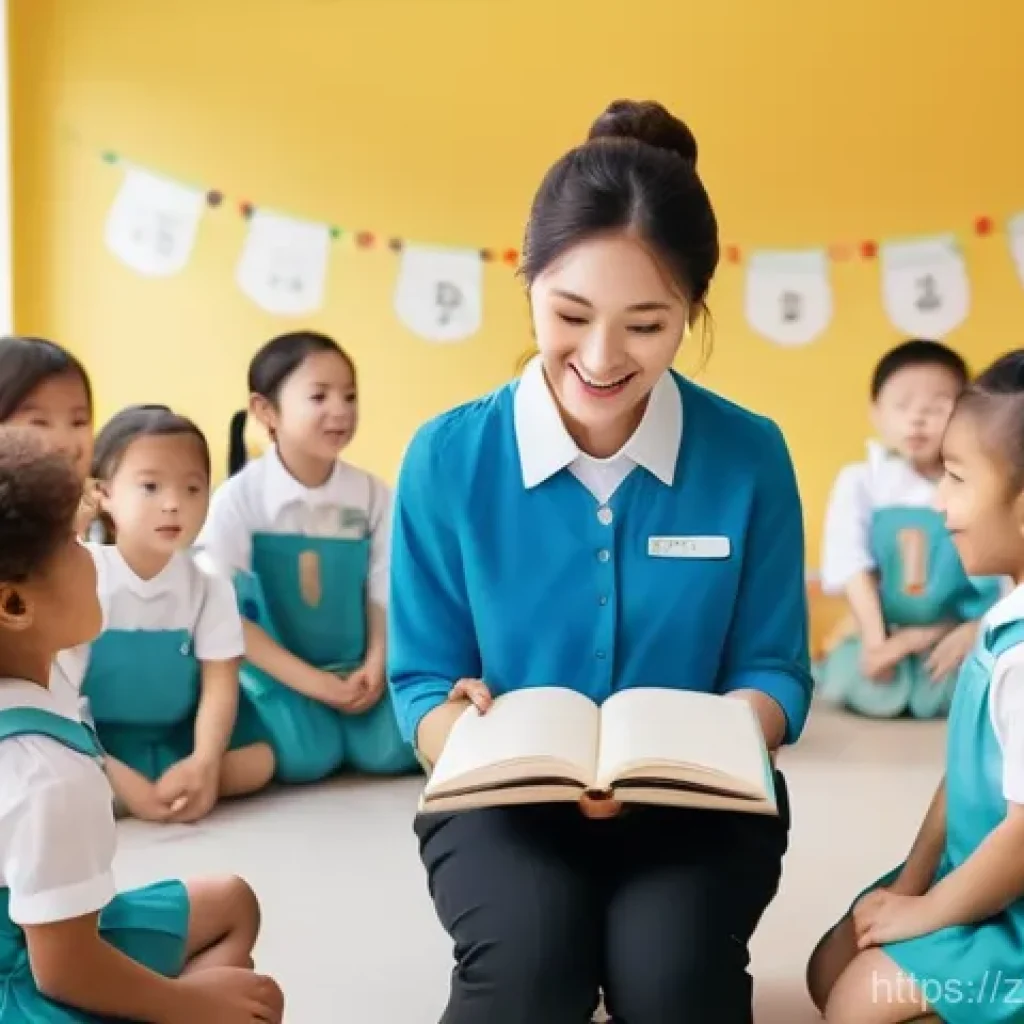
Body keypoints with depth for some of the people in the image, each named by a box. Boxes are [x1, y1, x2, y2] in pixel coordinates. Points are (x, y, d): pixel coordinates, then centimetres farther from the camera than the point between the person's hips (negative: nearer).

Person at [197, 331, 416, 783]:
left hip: (352, 670, 3)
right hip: (276, 669, -3)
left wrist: (375, 667, -16)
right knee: (305, 756, -25)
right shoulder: (237, 499, -12)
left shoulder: (373, 495, -2)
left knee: (393, 750, -19)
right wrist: (313, 682, -19)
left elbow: (384, 594, 3)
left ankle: (340, 717, 12)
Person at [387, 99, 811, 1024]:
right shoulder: (447, 458, -6)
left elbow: (774, 674, 1)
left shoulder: (750, 458, -5)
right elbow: (423, 680, 0)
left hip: (698, 801, 1)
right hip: (503, 799, 0)